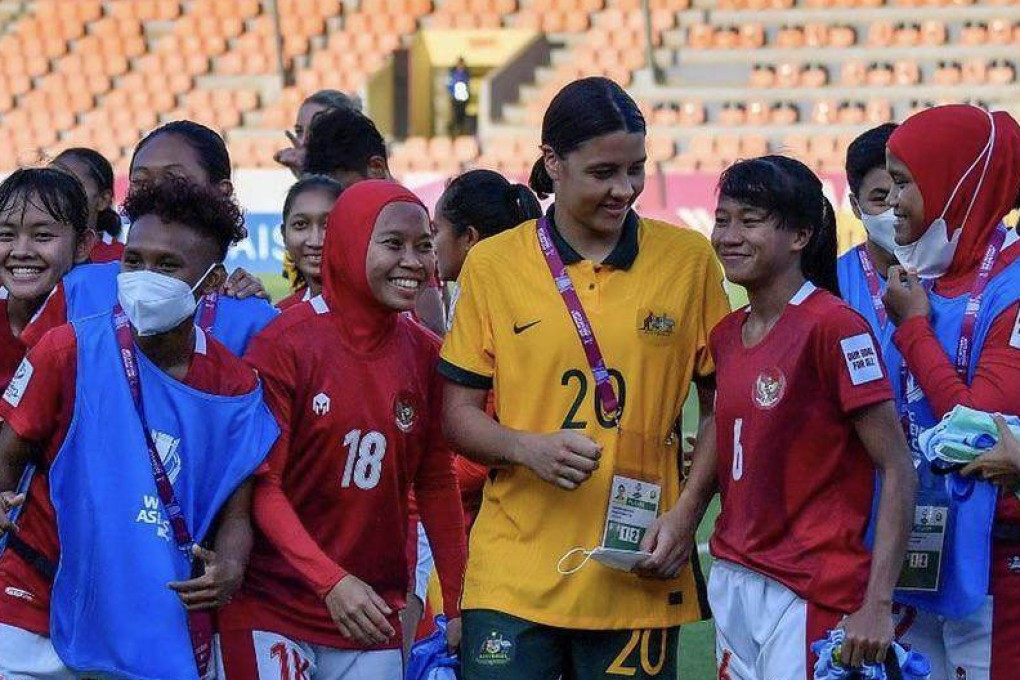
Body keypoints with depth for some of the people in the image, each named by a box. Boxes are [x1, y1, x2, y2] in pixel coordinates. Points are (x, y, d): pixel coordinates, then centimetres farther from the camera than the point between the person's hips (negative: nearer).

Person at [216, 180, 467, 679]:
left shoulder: (423, 353, 4)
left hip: (371, 615, 4)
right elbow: (261, 485, -12)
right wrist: (331, 582, -22)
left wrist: (457, 605, 5)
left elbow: (436, 483, 9)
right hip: (271, 612, -4)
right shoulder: (285, 344, -9)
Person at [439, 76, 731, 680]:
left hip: (637, 576, 0)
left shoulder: (689, 260, 3)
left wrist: (685, 514, -5)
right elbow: (458, 413, 6)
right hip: (515, 574, 0)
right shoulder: (493, 264, 3)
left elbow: (721, 408, 8)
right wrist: (529, 448, -13)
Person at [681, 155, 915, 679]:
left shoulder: (833, 326, -13)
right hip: (732, 582, 7)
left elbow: (897, 470, -14)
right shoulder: (727, 334, 10)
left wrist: (877, 604, -20)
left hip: (811, 594, -7)